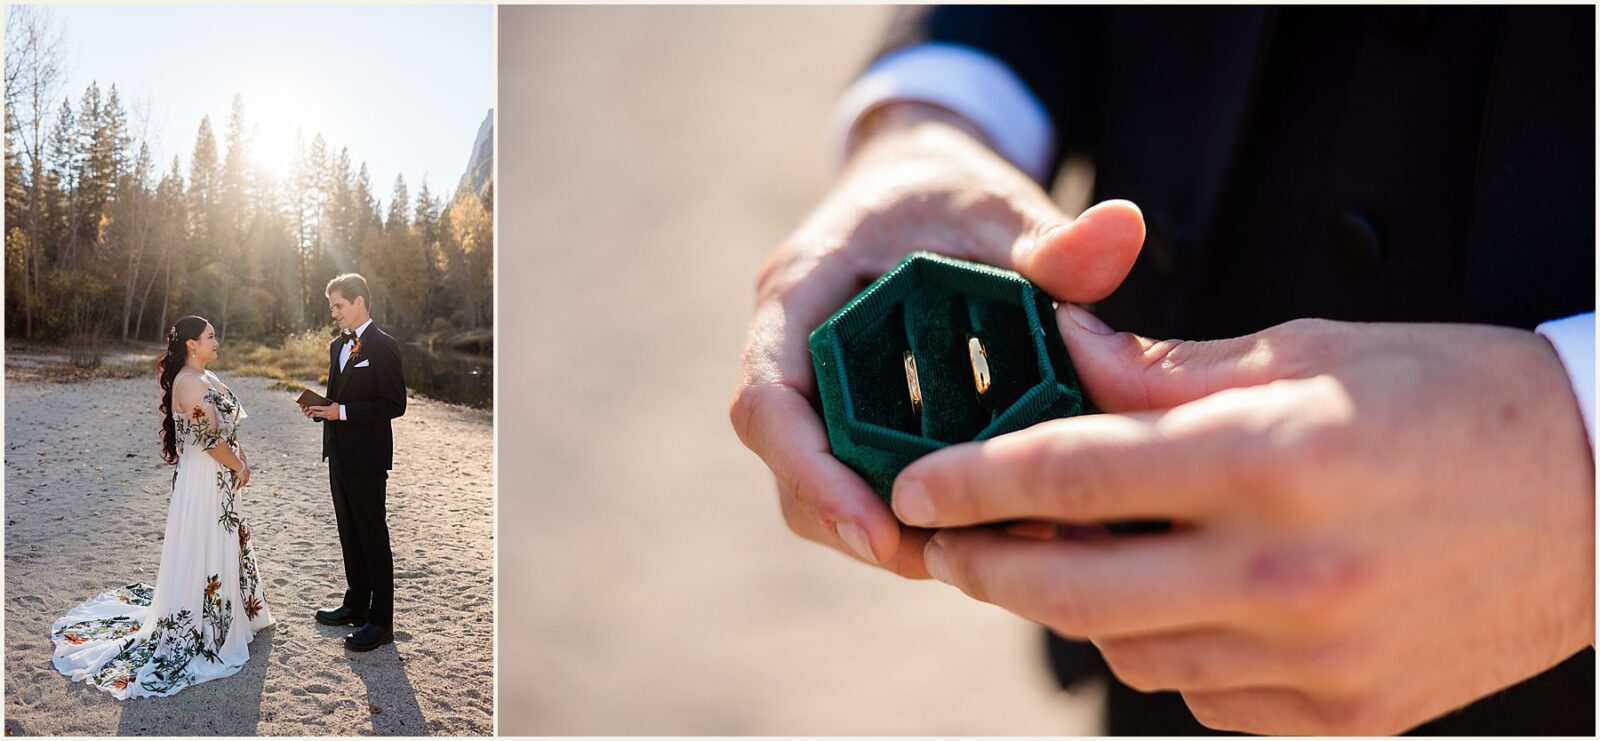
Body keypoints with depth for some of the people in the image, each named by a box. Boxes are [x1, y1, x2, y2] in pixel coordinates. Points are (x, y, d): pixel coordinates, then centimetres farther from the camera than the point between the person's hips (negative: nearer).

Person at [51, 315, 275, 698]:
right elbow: (209, 439, -23)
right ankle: (199, 631, 13)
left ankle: (232, 615, 35)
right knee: (203, 551, 1)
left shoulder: (205, 378, 11)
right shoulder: (190, 383, -20)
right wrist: (239, 467, -10)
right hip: (204, 481, -10)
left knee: (226, 545, 20)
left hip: (220, 480, 10)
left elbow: (227, 426, 13)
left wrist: (241, 460, -1)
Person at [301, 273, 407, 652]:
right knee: (349, 534, 18)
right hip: (339, 454, 9)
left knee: (373, 537, -3)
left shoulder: (383, 346, -13)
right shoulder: (338, 346, 14)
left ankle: (381, 621, 4)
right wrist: (320, 408, 1)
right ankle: (356, 605, 31)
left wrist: (342, 412, -21)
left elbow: (394, 404, -18)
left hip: (367, 457, -9)